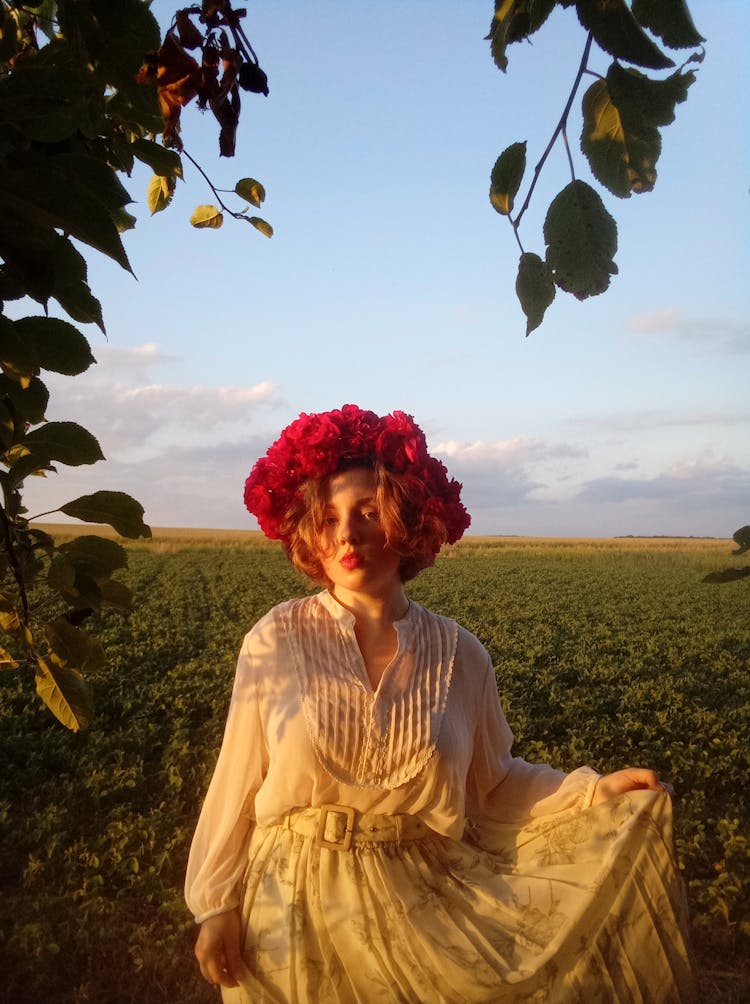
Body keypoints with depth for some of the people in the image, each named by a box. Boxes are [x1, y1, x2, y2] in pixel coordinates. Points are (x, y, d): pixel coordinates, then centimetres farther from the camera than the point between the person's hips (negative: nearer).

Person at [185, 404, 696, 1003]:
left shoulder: (460, 656, -8)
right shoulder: (273, 643, -12)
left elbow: (492, 783, 3)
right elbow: (237, 785, -5)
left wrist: (592, 792, -7)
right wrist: (216, 905, -2)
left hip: (425, 903, 1)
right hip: (297, 905, -1)